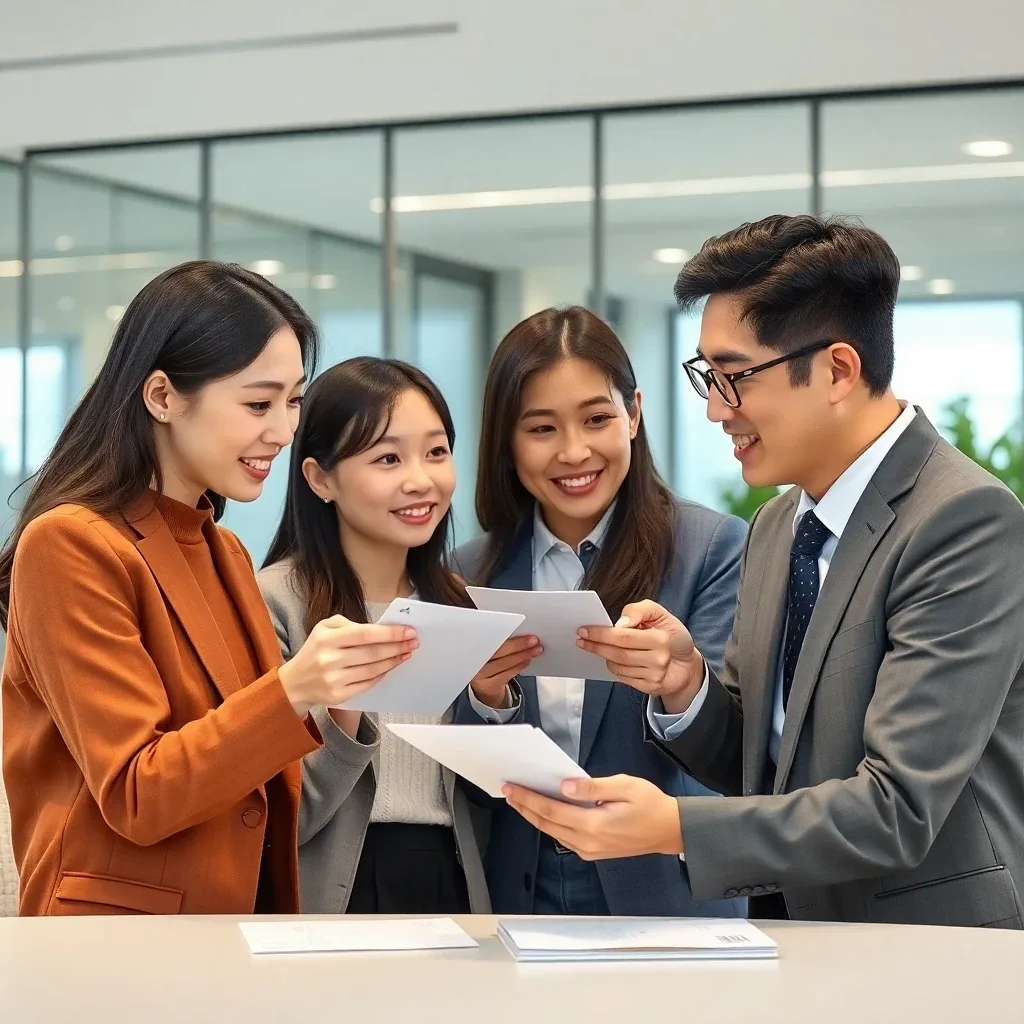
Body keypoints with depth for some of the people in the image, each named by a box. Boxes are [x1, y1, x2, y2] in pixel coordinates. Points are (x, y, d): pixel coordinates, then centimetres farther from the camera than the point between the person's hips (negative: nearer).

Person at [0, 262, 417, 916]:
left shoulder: (224, 551, 12)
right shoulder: (70, 546, -14)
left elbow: (235, 763, 11)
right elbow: (136, 797, -19)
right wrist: (292, 692, -31)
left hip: (242, 926, 8)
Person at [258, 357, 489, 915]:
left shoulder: (454, 601, 6)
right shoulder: (276, 602, -12)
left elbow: (479, 809, 6)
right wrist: (341, 724, -28)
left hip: (451, 890, 5)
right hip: (333, 902, -5)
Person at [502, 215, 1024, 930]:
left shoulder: (967, 521, -14)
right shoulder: (777, 525, 11)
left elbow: (899, 809, -20)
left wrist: (674, 827, -26)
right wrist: (686, 686, -4)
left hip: (940, 969, -7)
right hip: (800, 944, 7)